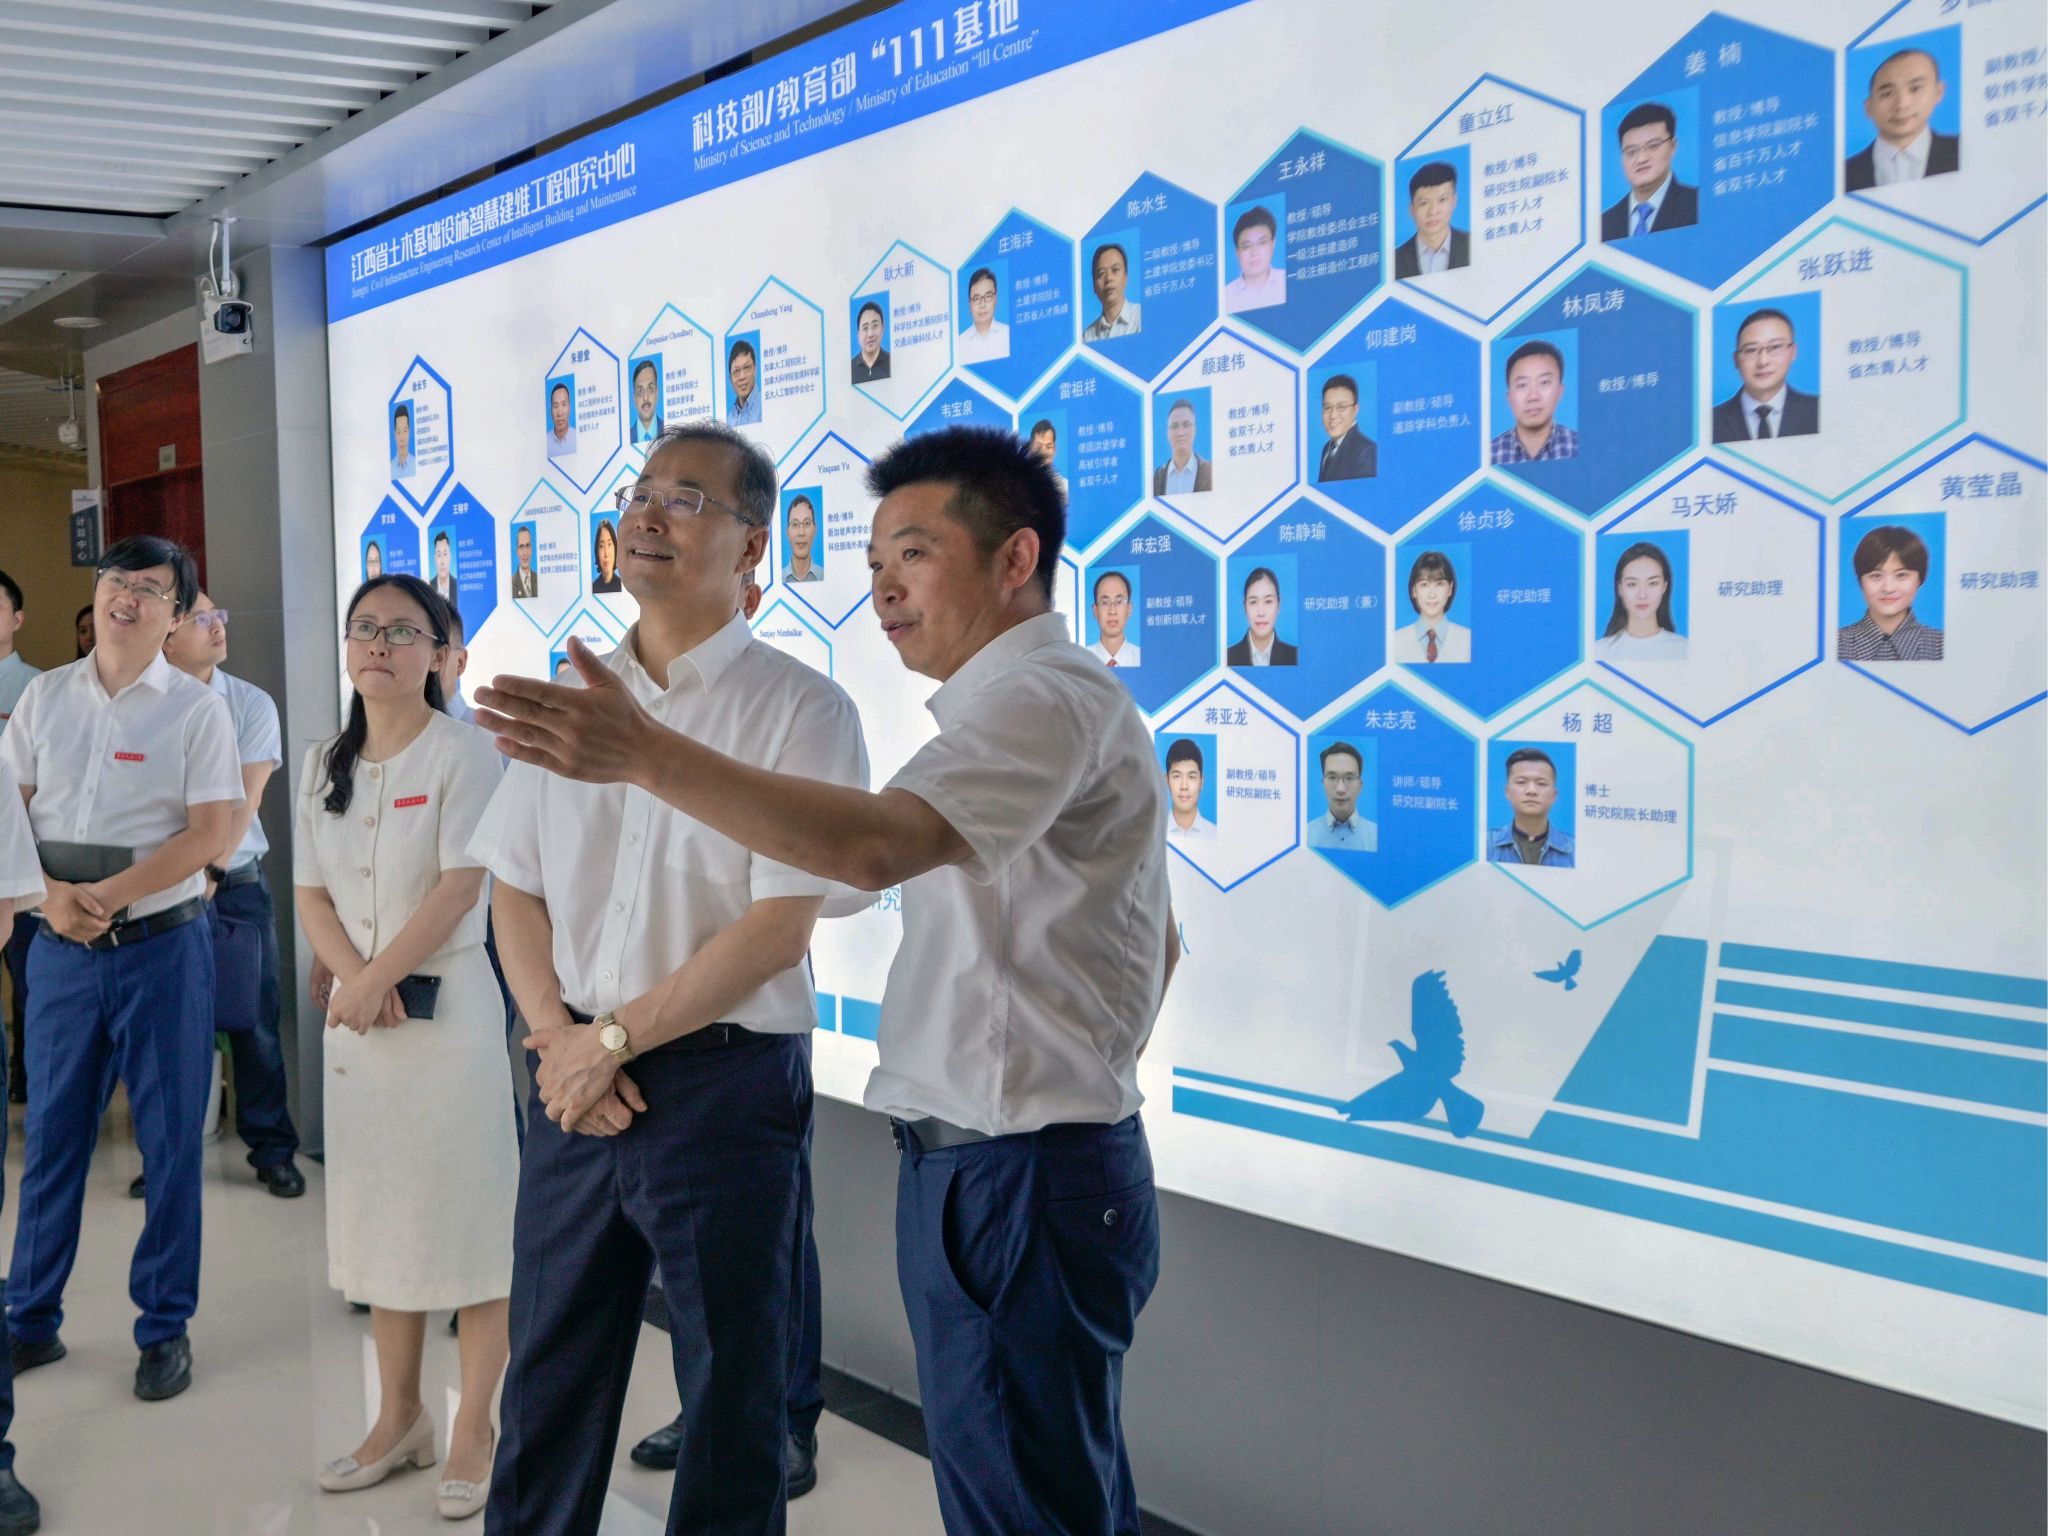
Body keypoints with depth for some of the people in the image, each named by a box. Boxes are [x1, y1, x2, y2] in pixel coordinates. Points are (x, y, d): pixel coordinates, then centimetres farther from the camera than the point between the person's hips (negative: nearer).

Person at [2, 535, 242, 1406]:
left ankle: (165, 1328, 16)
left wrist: (108, 894, -17)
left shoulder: (196, 710, -3)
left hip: (161, 944, -3)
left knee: (170, 1141, 4)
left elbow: (210, 833, -9)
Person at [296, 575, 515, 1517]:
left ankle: (474, 1431, 8)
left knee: (466, 1216, -1)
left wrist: (377, 980, -14)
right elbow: (310, 894, 7)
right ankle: (399, 1419, 24)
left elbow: (459, 888, -13)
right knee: (377, 1217, 12)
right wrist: (356, 981, -9)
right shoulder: (325, 764, 11)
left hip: (445, 1005, -6)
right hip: (355, 1009, 6)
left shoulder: (462, 752, -6)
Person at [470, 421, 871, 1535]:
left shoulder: (799, 708, -9)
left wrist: (612, 1038, -12)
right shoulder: (569, 695, 8)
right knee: (549, 1371, 16)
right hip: (578, 1074, 5)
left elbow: (781, 926, -15)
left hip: (725, 1080, -5)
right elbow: (514, 888, 9)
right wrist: (558, 1035, -6)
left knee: (730, 1388, 9)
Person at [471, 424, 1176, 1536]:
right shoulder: (1067, 700, 19)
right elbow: (1156, 941, 25)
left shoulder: (1041, 699, -16)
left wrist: (647, 754, -35)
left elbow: (877, 843, -34)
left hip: (1015, 1181, -11)